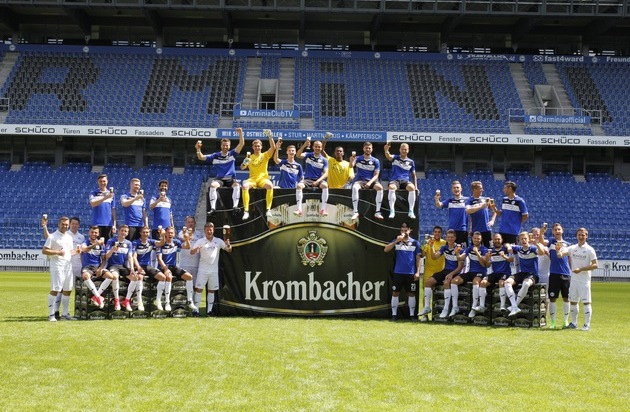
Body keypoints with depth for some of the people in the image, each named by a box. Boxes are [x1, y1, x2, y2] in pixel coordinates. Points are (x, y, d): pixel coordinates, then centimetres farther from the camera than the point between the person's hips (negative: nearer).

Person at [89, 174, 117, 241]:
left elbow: (113, 210, 13)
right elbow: (93, 204, -14)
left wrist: (114, 224, 6)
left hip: (109, 224, 2)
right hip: (97, 224, -2)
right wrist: (105, 197, -24)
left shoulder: (111, 194, 12)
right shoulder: (93, 193, 5)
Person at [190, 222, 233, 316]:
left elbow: (229, 250, 4)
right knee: (199, 289, -6)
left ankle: (209, 310, 11)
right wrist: (196, 249, -28)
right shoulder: (200, 241, 1)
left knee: (212, 290, 6)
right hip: (203, 269, -2)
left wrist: (228, 244, -19)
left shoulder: (218, 241, 6)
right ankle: (196, 309, -4)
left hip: (214, 270, 2)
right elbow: (192, 252, -4)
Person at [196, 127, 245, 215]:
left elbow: (241, 144, -2)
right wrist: (198, 149, -15)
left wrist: (240, 133, -16)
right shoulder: (215, 156, 7)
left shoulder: (232, 154, 6)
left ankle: (235, 206, -42)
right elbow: (201, 157, 4)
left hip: (231, 179, 0)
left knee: (237, 185, -35)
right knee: (212, 185, -33)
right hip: (219, 179, 0)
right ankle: (213, 207, -38)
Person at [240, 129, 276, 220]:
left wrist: (270, 136, -15)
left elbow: (273, 147, -4)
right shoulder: (250, 157, 15)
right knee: (245, 186, -34)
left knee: (270, 185, -37)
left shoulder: (265, 155, 12)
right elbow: (242, 168, 6)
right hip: (252, 179, 1)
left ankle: (268, 209, -34)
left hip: (263, 178, -1)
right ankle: (246, 211, -36)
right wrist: (244, 163, -17)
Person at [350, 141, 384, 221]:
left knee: (380, 187, -31)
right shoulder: (358, 158, 5)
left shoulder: (375, 161, 5)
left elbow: (376, 175, 0)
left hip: (371, 181, 1)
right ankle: (355, 212, -34)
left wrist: (370, 183, -19)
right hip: (359, 181, -1)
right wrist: (352, 159, -38)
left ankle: (377, 212, -25)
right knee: (354, 188, -36)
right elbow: (351, 166, -15)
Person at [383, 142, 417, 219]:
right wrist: (386, 150, -37)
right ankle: (392, 211, -35)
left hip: (405, 181, 1)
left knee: (412, 188, -34)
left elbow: (414, 175, 19)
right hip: (395, 180, -1)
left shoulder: (411, 162, 16)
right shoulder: (395, 158, 10)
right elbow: (388, 156, -13)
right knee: (391, 188, -38)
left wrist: (416, 187, 6)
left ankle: (411, 211, -29)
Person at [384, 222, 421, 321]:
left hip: (411, 273, 0)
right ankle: (394, 314, 6)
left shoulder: (415, 243, 5)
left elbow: (418, 258, 5)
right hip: (398, 272, 0)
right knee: (395, 293, 1)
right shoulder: (396, 241, 6)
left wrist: (417, 272, -2)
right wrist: (396, 241, -17)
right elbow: (386, 250, -8)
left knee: (411, 293, 4)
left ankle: (412, 315, 10)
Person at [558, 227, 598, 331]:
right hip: (574, 279, 5)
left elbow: (595, 265, -10)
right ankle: (574, 323, 20)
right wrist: (560, 253, -31)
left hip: (584, 279, -5)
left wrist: (581, 269, -19)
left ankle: (587, 324, -4)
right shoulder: (572, 248, 9)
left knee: (586, 302, -6)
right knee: (573, 301, 10)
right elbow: (561, 254, -5)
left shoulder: (589, 249, -4)